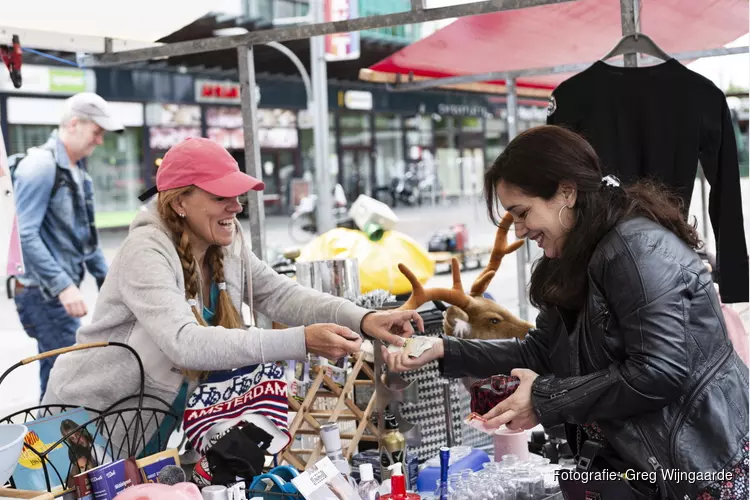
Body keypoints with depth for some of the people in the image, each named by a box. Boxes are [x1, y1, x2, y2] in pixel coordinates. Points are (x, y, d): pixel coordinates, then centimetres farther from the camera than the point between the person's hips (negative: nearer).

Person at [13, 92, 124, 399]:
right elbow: (25, 235, -22)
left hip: (62, 292, 10)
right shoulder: (41, 166, -14)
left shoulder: (77, 171, 17)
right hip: (44, 293, -10)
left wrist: (105, 279, 22)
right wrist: (63, 286, -27)